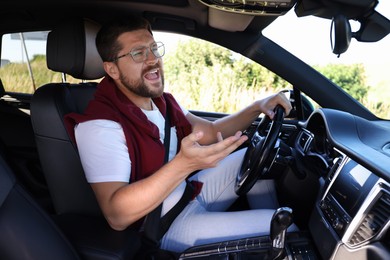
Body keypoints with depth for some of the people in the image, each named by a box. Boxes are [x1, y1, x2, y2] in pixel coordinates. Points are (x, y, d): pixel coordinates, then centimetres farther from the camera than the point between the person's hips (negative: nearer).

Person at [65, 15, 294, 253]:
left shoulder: (161, 101, 3)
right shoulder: (99, 125, -24)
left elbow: (210, 132, 13)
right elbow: (116, 216, -33)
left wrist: (256, 108, -3)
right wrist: (184, 164, -44)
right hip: (166, 223, -9)